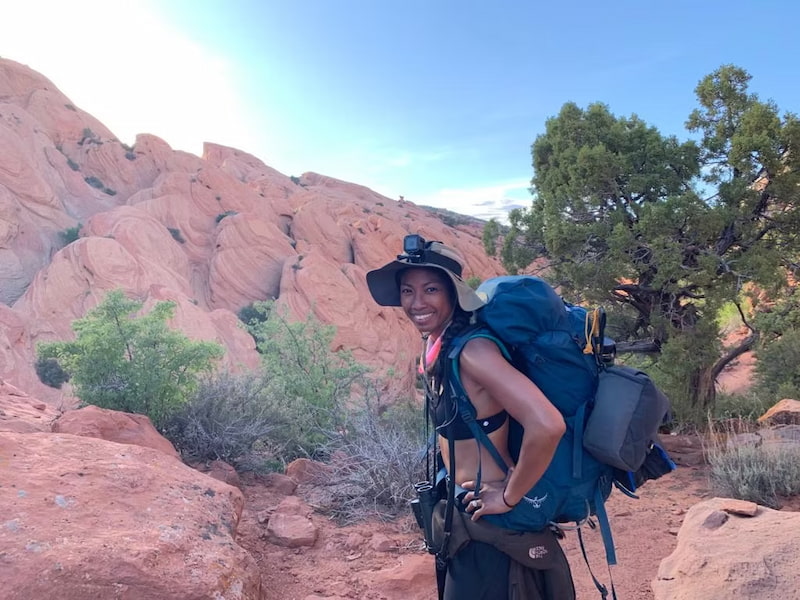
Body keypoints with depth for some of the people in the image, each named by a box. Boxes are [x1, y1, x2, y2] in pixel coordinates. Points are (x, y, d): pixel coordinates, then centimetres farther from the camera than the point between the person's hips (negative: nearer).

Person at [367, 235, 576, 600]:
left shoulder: (471, 350, -26)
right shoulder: (435, 348, 0)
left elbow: (547, 426, -36)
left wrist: (510, 497, -24)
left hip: (490, 519, -9)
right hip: (463, 509, 9)